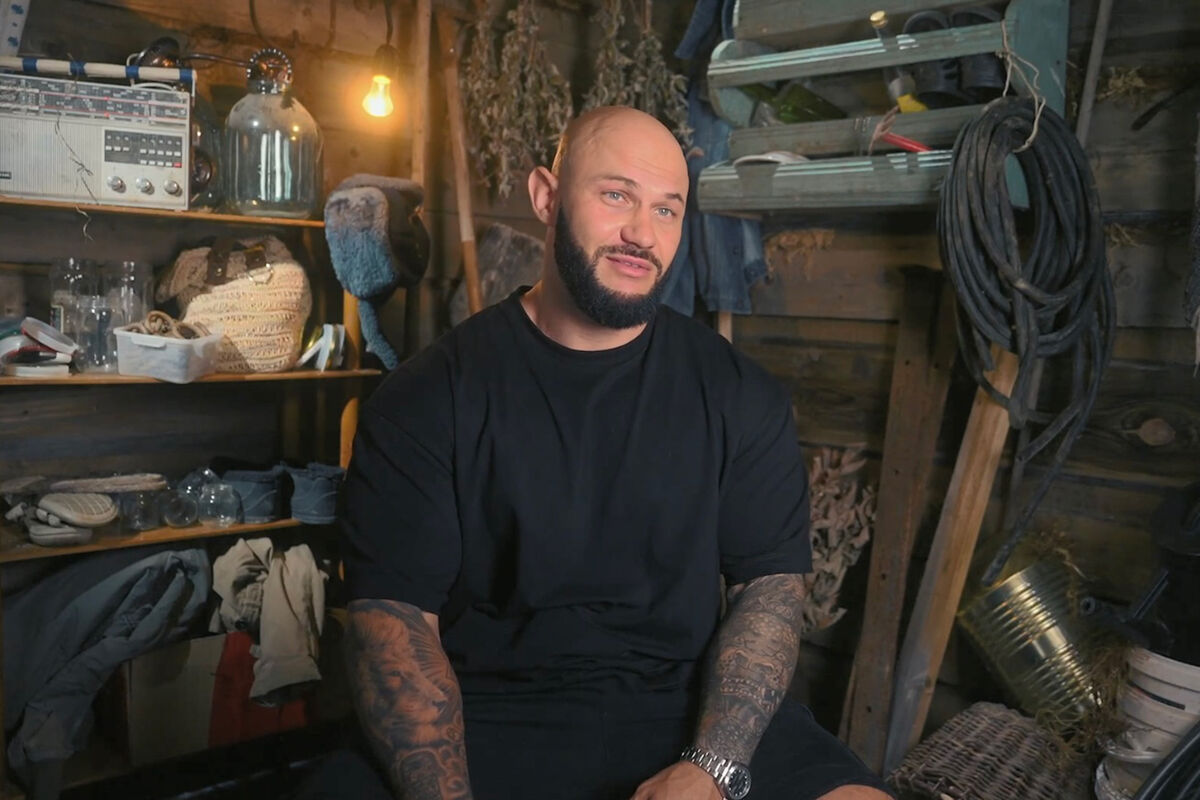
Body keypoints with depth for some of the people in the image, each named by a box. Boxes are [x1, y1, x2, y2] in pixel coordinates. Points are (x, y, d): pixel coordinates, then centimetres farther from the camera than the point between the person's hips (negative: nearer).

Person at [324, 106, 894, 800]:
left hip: (689, 709, 2)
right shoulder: (427, 399, -2)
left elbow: (771, 584, 0)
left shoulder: (740, 394, 4)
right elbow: (394, 612, -7)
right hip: (488, 722, -1)